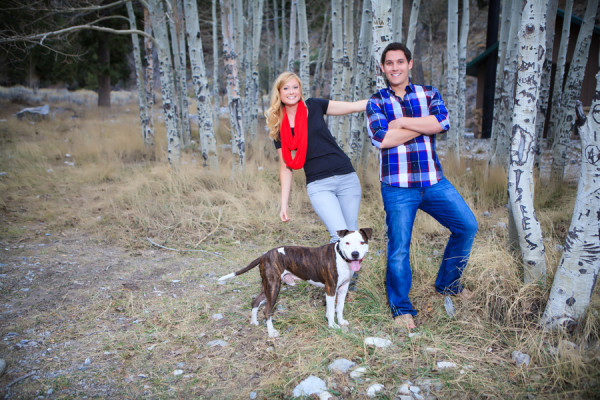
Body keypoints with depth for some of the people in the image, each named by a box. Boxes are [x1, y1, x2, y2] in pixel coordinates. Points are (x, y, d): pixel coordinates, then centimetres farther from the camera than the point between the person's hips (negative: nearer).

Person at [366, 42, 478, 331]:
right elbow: (381, 138, -15)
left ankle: (447, 283, 28)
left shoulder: (429, 94, 11)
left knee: (467, 226, 5)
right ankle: (401, 307, 18)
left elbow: (442, 122, -10)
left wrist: (402, 122, -13)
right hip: (398, 187, -3)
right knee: (399, 247, -1)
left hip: (433, 182, 4)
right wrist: (424, 125, -9)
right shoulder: (376, 102, 4)